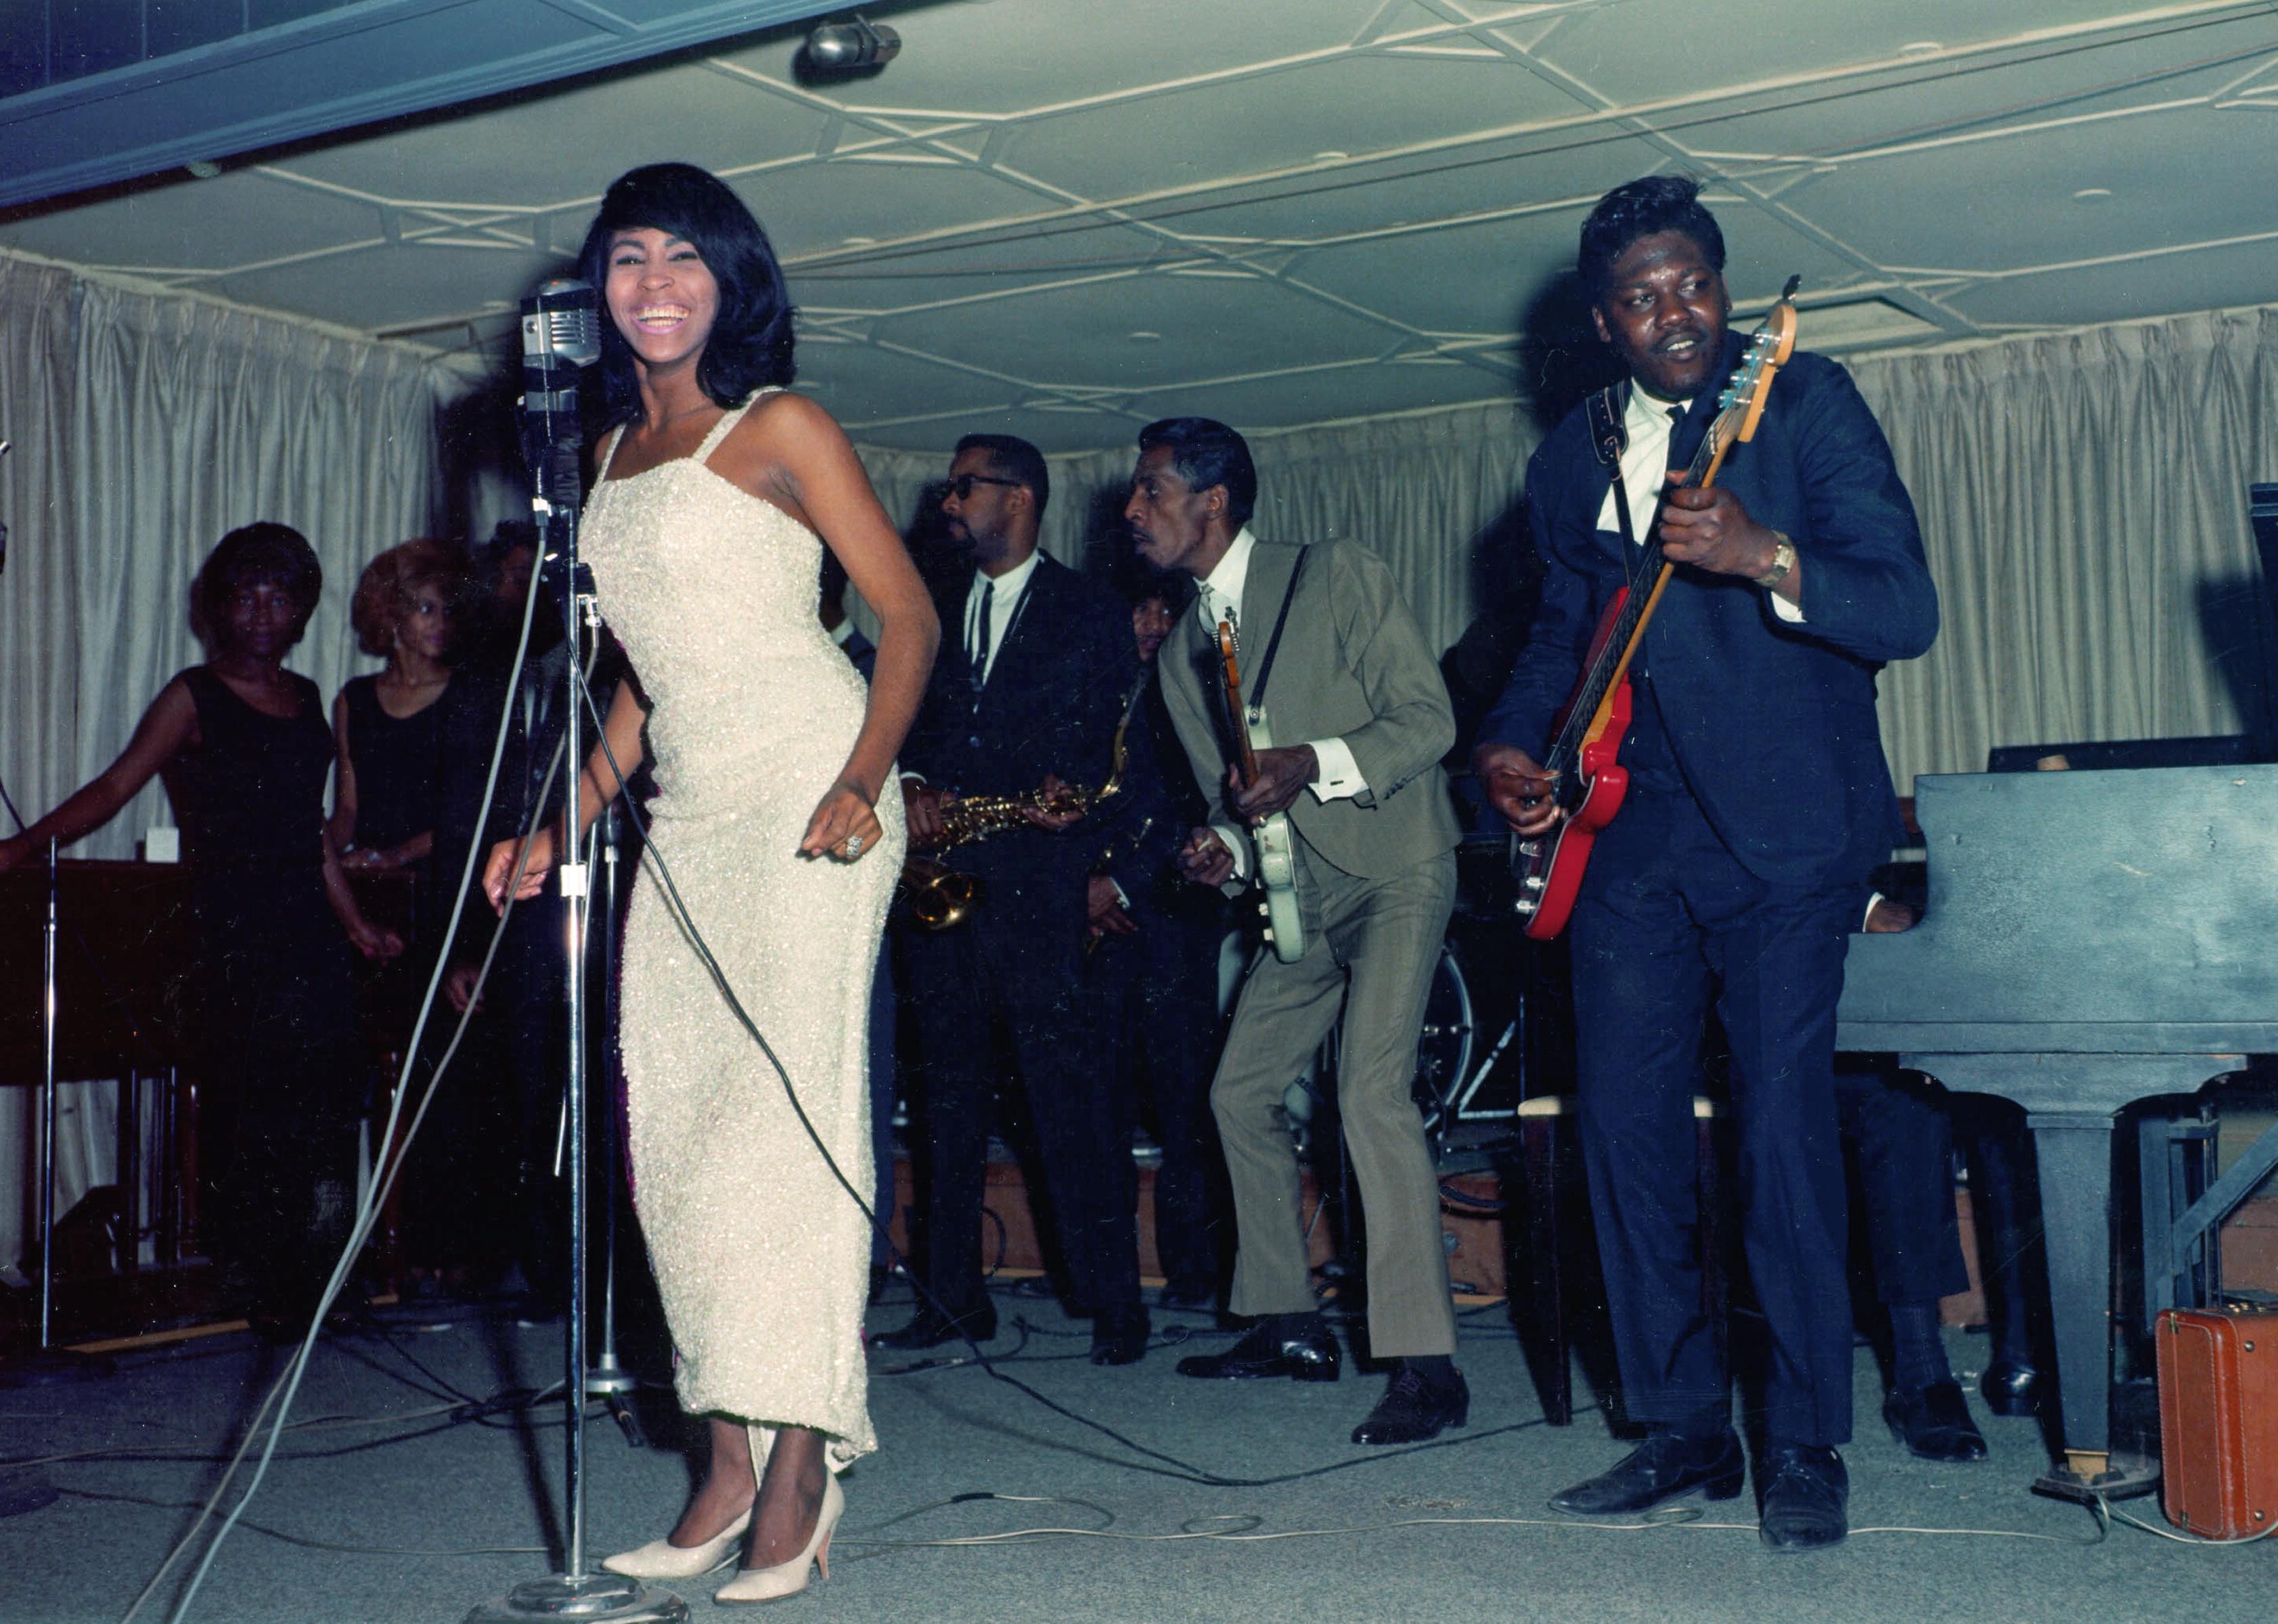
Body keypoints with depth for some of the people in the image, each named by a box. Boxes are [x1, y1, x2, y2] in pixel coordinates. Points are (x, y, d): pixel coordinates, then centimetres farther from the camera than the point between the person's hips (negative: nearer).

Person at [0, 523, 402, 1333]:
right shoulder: (195, 697, 2)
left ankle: (306, 1285, 6)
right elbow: (115, 787, -5)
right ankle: (260, 1288, 1)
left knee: (326, 1105, -1)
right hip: (233, 926, -5)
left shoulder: (305, 698, 17)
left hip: (310, 929, 5)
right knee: (248, 1106, -7)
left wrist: (355, 923, 23)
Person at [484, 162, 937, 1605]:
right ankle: (731, 1463, 5)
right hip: (685, 814, 7)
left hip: (804, 787, -7)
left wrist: (863, 779, -18)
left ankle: (800, 1463, -9)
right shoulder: (609, 453, 19)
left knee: (787, 1101, -12)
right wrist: (564, 825, 17)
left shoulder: (778, 427, 1)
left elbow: (909, 613, -4)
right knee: (670, 1119, 0)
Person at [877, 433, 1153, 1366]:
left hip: (1042, 880, -5)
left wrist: (1088, 826, -15)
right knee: (948, 1094, 7)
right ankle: (953, 1296, 14)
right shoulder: (935, 613, 19)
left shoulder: (1091, 614, 6)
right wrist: (912, 785, -3)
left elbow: (1124, 744, 1)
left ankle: (1112, 1299, -2)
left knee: (1071, 1094, -8)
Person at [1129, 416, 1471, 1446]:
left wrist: (1313, 765, -28)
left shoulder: (1339, 576, -10)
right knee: (1240, 1092, 8)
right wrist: (1220, 851, -7)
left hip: (1397, 869, -8)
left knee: (1372, 1088, -22)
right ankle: (1289, 1324, 22)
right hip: (1299, 894, 8)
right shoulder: (1181, 651, 10)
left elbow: (1429, 720, -14)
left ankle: (1427, 1366, -19)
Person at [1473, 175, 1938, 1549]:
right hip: (1635, 833, 5)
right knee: (1625, 1118, 3)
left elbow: (1908, 610, -10)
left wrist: (1763, 558, -28)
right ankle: (1684, 1424, 16)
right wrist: (1512, 743, 8)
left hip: (1787, 830, -5)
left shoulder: (1808, 403, -3)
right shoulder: (1571, 463, 13)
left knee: (1783, 1124, -8)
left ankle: (1807, 1447, 4)